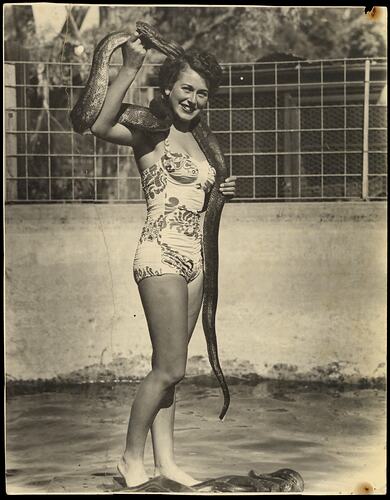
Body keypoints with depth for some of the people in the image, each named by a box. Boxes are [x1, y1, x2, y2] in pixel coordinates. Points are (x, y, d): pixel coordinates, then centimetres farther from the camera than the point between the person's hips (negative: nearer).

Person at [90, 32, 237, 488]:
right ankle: (132, 457, 10)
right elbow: (102, 127, -28)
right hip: (161, 254, -8)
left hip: (193, 257, 8)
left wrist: (220, 191, 13)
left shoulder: (195, 141, 17)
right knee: (169, 368, -6)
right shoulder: (151, 132, -7)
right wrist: (129, 69, -31)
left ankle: (164, 461, 17)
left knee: (168, 367, 11)